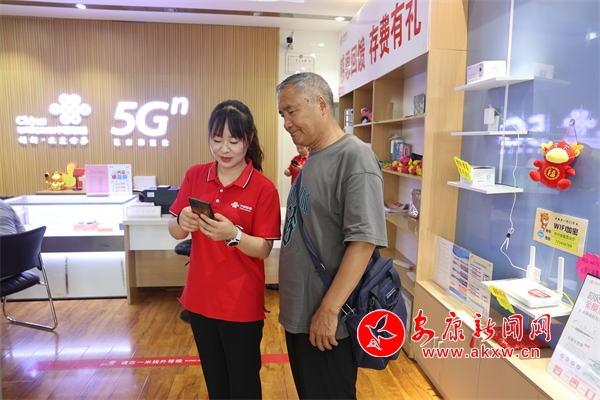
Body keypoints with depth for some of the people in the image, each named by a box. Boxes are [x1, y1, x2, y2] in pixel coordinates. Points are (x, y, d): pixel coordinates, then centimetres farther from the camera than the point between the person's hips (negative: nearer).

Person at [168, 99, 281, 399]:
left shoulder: (264, 188, -13)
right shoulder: (195, 176, -2)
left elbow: (264, 249, -13)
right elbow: (174, 233, 1)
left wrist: (233, 235, -31)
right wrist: (182, 222, -22)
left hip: (242, 304, -4)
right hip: (200, 298, 4)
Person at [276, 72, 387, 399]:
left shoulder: (354, 157, -17)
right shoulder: (312, 160, 9)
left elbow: (364, 240, -24)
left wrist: (329, 309, -23)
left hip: (325, 319, -8)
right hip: (298, 313, 8)